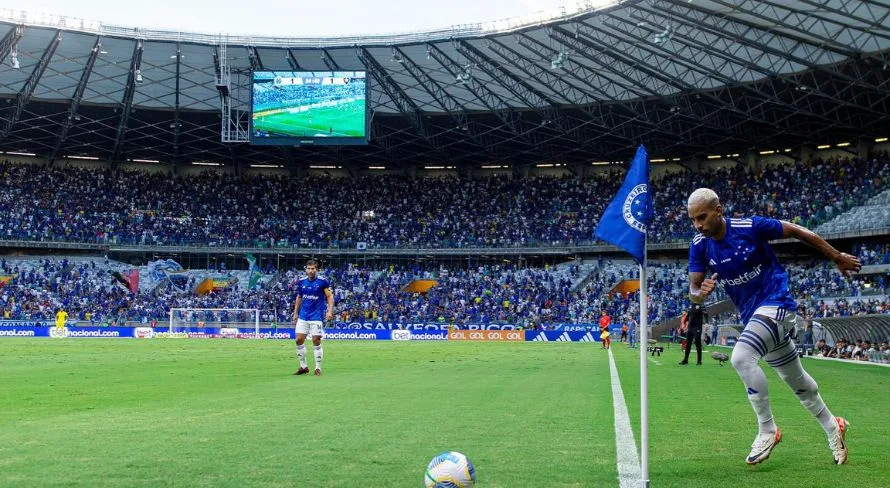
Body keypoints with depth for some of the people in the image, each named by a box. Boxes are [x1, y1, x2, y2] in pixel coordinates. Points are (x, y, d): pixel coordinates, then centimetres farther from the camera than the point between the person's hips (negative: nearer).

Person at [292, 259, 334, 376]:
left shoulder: (323, 281, -7)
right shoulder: (301, 281, 6)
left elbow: (330, 296, -5)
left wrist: (330, 311, -17)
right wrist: (295, 313, 15)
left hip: (317, 316, -4)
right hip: (303, 316, 4)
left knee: (316, 342, -5)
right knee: (299, 340, -1)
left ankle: (318, 368, 7)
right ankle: (304, 366, 13)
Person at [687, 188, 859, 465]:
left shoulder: (750, 227, -19)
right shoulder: (699, 245, -6)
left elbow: (797, 232, -7)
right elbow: (694, 293, -4)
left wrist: (837, 258, 2)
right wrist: (700, 292, -30)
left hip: (775, 303, -6)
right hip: (753, 315, 6)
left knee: (741, 358, -27)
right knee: (795, 379, 19)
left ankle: (767, 430, -11)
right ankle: (832, 427, 41)